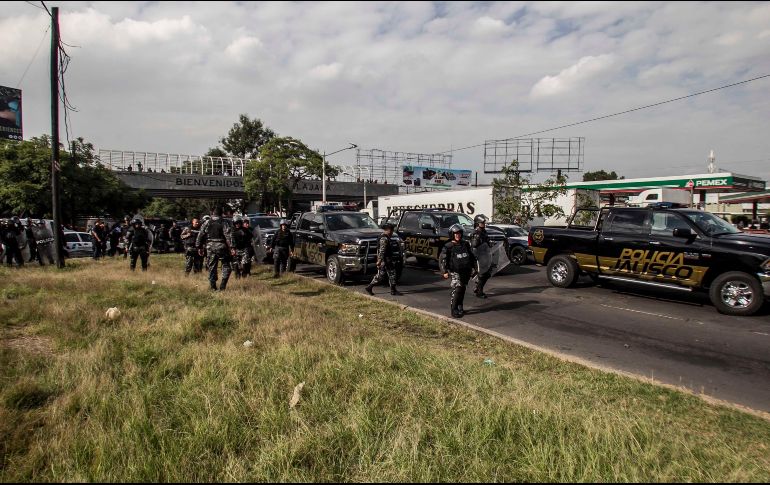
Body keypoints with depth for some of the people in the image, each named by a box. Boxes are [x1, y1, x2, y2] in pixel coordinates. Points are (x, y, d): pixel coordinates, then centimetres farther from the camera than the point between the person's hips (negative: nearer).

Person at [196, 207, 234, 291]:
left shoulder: (206, 223, 7)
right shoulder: (224, 223, -4)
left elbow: (200, 235, 8)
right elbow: (229, 236, -12)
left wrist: (199, 247, 15)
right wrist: (232, 248, -14)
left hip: (210, 247, 3)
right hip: (221, 246, -3)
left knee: (212, 267, 10)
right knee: (226, 265, 7)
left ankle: (213, 287, 13)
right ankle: (222, 286, -4)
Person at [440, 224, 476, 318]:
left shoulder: (465, 244, 9)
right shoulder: (449, 247, -7)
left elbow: (471, 255, 21)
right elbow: (442, 260, -8)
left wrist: (473, 265, 19)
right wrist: (445, 271, -15)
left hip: (466, 271, 6)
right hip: (455, 271, -6)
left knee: (462, 289, 13)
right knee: (457, 289, -15)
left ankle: (460, 307, 27)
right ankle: (454, 310, -10)